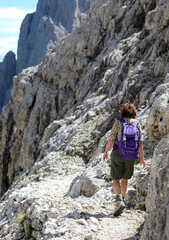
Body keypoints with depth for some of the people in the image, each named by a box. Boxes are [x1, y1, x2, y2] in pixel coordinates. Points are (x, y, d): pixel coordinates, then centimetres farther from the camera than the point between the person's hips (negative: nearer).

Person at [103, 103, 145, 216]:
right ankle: (122, 201, 24)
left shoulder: (118, 122, -6)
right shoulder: (137, 124, 2)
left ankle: (119, 200, -18)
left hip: (118, 153, -3)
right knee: (124, 179, 18)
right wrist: (141, 157, 9)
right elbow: (140, 142, 1)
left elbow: (112, 139, -8)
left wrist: (106, 151, 2)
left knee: (116, 180, 2)